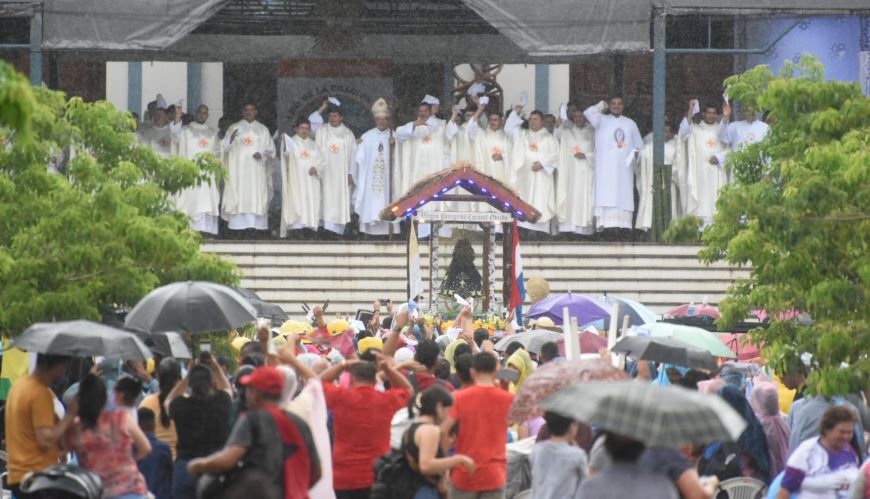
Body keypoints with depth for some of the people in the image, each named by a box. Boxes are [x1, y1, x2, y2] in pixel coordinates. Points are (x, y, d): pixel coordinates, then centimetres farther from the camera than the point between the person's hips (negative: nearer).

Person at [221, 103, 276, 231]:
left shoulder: (262, 129, 15)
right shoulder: (234, 128, 12)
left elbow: (270, 148, 11)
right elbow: (225, 147, 5)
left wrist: (262, 154, -10)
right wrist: (231, 138, -16)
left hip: (256, 168, 1)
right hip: (238, 168, -1)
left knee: (257, 196, -6)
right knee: (239, 196, -10)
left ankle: (257, 225, -8)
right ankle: (238, 225, -12)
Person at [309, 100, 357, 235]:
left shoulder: (348, 133, 6)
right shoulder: (322, 130, 5)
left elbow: (353, 154, 7)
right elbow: (311, 123, -12)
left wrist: (351, 173, 0)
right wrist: (322, 108, -13)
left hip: (341, 174, 0)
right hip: (326, 172, 0)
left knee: (340, 201, -1)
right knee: (327, 200, -5)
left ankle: (338, 229, 1)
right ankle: (327, 228, -3)